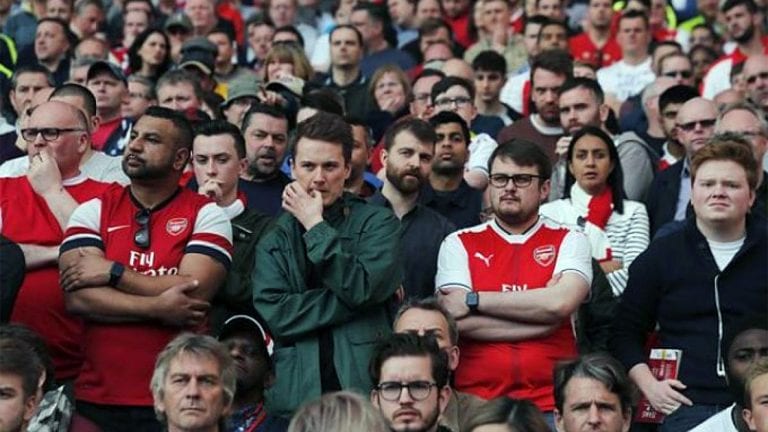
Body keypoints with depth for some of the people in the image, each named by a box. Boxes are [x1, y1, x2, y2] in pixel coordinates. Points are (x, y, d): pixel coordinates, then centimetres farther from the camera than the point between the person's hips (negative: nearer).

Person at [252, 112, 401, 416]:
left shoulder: (377, 222, 5)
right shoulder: (274, 239, 10)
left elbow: (363, 289, -11)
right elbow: (274, 314, -5)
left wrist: (316, 227, -6)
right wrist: (350, 301, -9)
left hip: (366, 389, -1)